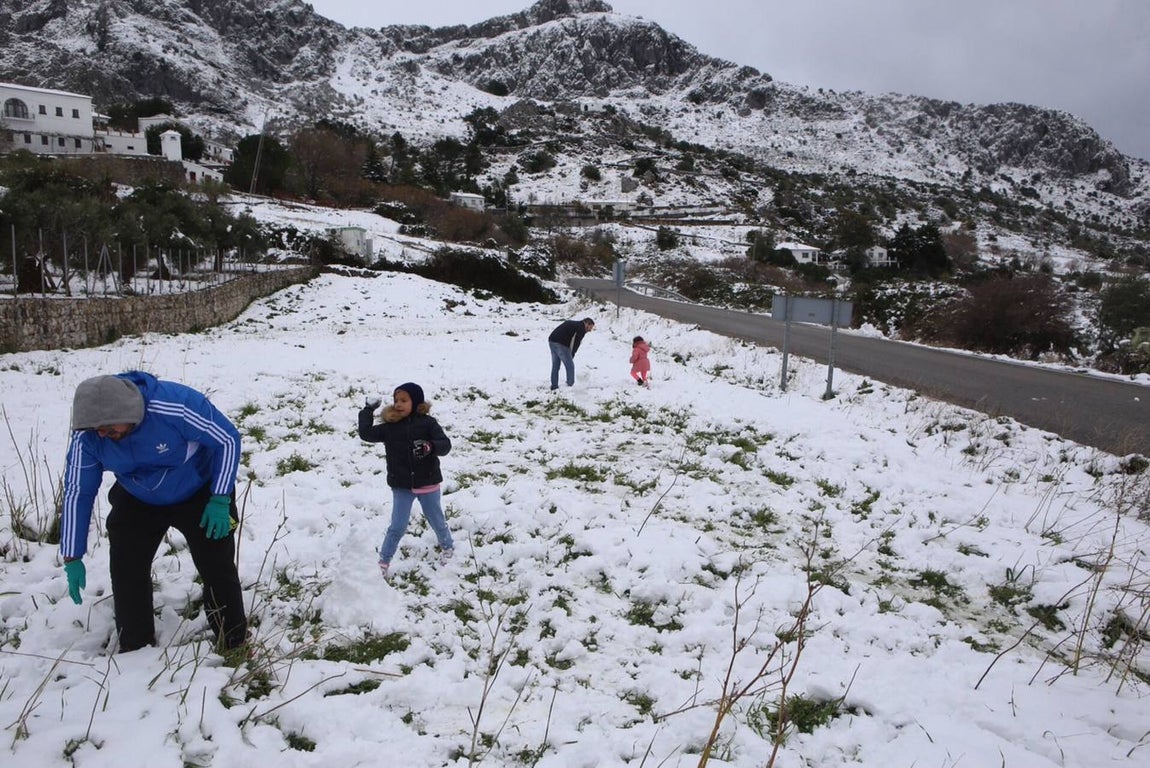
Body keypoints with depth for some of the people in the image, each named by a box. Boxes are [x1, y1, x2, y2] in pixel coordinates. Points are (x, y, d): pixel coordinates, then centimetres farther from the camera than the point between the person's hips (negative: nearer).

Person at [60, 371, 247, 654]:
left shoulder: (176, 404, -37)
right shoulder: (86, 437, -23)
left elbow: (228, 439, -24)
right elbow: (77, 493, -11)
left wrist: (220, 500, -23)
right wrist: (72, 558, -9)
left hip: (199, 495, -3)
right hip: (136, 503, 4)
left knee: (218, 570, -6)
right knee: (125, 573, -3)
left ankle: (235, 646, 12)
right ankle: (135, 649, 19)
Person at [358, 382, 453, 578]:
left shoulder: (427, 423, -11)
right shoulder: (390, 426, -2)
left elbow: (445, 444, -17)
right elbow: (366, 434, -4)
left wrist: (429, 446, -37)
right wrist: (368, 410, -6)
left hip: (427, 482, -1)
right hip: (401, 486, 1)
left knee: (437, 521, 17)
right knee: (397, 527, 2)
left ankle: (447, 547, 43)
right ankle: (383, 562, 16)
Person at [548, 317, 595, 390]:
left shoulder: (571, 323, 27)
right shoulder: (581, 328, 2)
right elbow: (576, 343, -2)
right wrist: (572, 355, 8)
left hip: (551, 341, 9)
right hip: (561, 344, -9)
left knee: (555, 365, 16)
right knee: (570, 366, 3)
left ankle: (554, 386, 20)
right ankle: (570, 385, 7)